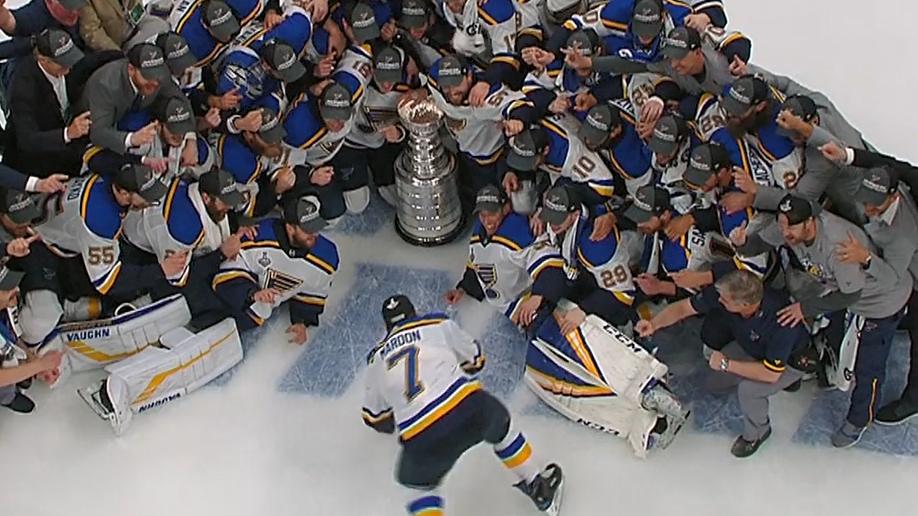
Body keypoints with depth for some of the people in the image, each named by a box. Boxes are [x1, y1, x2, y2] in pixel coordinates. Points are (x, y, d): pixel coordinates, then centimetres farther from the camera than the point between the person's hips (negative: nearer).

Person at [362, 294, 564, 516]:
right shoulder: (438, 324, 17)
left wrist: (394, 423, 53)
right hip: (470, 407, 0)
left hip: (421, 441, 0)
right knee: (501, 429, 33)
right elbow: (473, 358, 29)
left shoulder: (376, 359, 22)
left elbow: (375, 418, 30)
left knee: (419, 483, 29)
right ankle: (539, 487, 46)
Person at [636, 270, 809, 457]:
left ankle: (757, 433, 2)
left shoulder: (780, 321, -43)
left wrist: (727, 364, -29)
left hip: (791, 360, -6)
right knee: (711, 381, 1)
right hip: (749, 346, 6)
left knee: (748, 389, -28)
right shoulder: (724, 292, -29)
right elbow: (683, 307, -16)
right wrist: (654, 324, -31)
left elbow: (771, 374, -34)